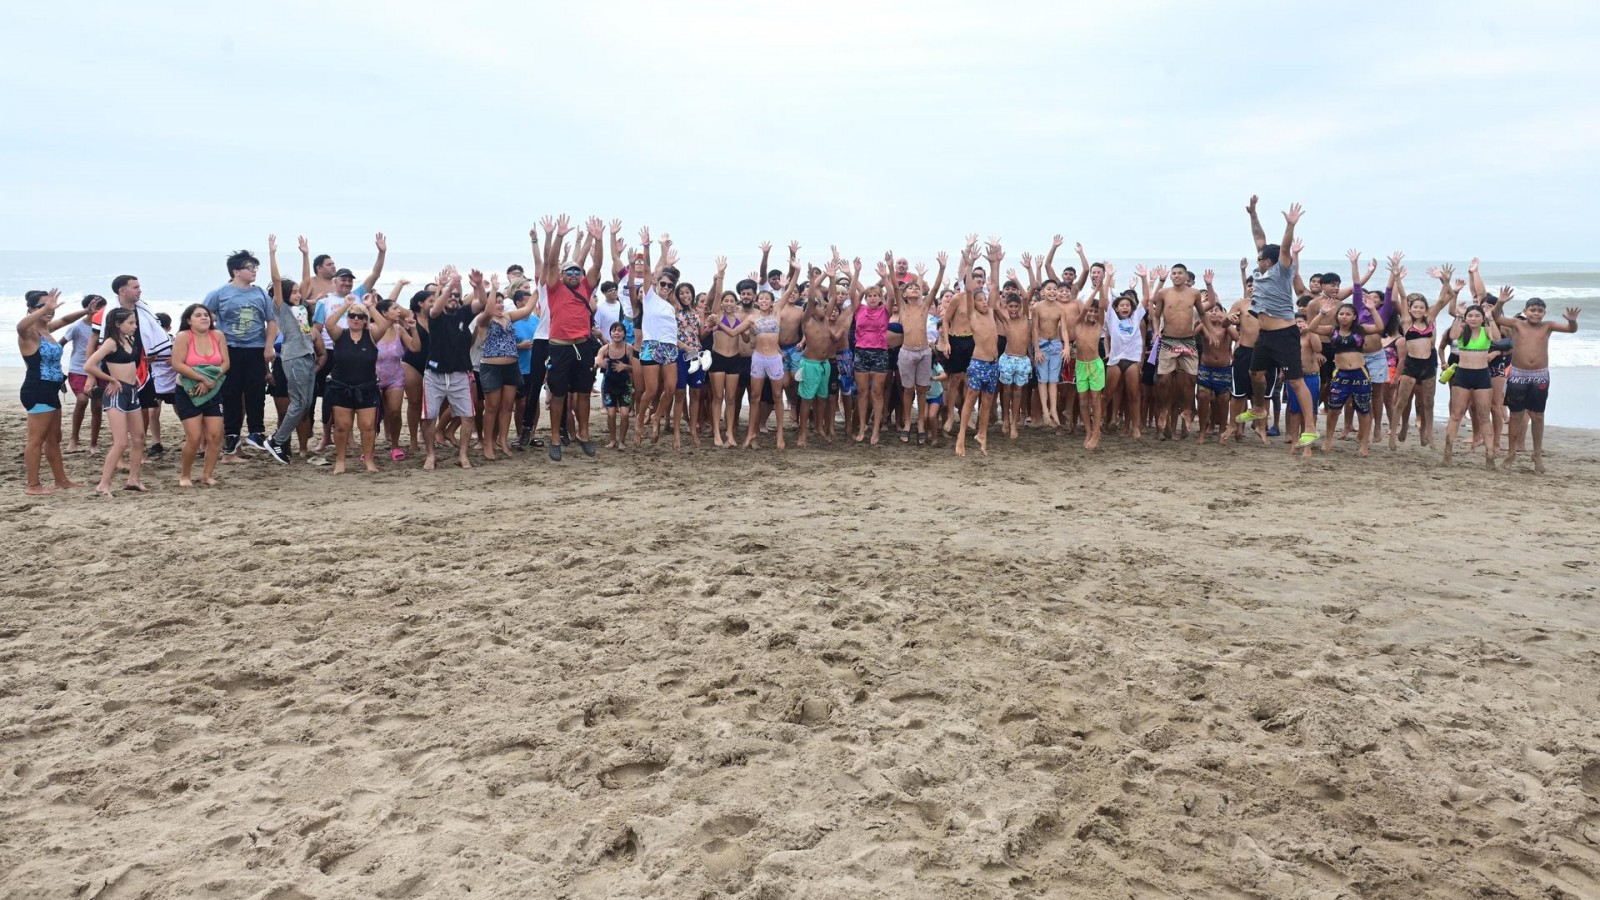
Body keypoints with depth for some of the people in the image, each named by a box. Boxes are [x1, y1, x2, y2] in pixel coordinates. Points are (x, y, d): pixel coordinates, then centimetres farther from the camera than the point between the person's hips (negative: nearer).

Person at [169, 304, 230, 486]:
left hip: (213, 392, 4)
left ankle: (207, 474, 10)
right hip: (188, 393, -4)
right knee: (194, 438, -9)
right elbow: (177, 365, -17)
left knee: (215, 435, -4)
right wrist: (203, 379, -19)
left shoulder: (217, 336, 2)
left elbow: (225, 363, -2)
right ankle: (185, 475, 11)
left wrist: (211, 381, -16)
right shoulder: (183, 337, -9)